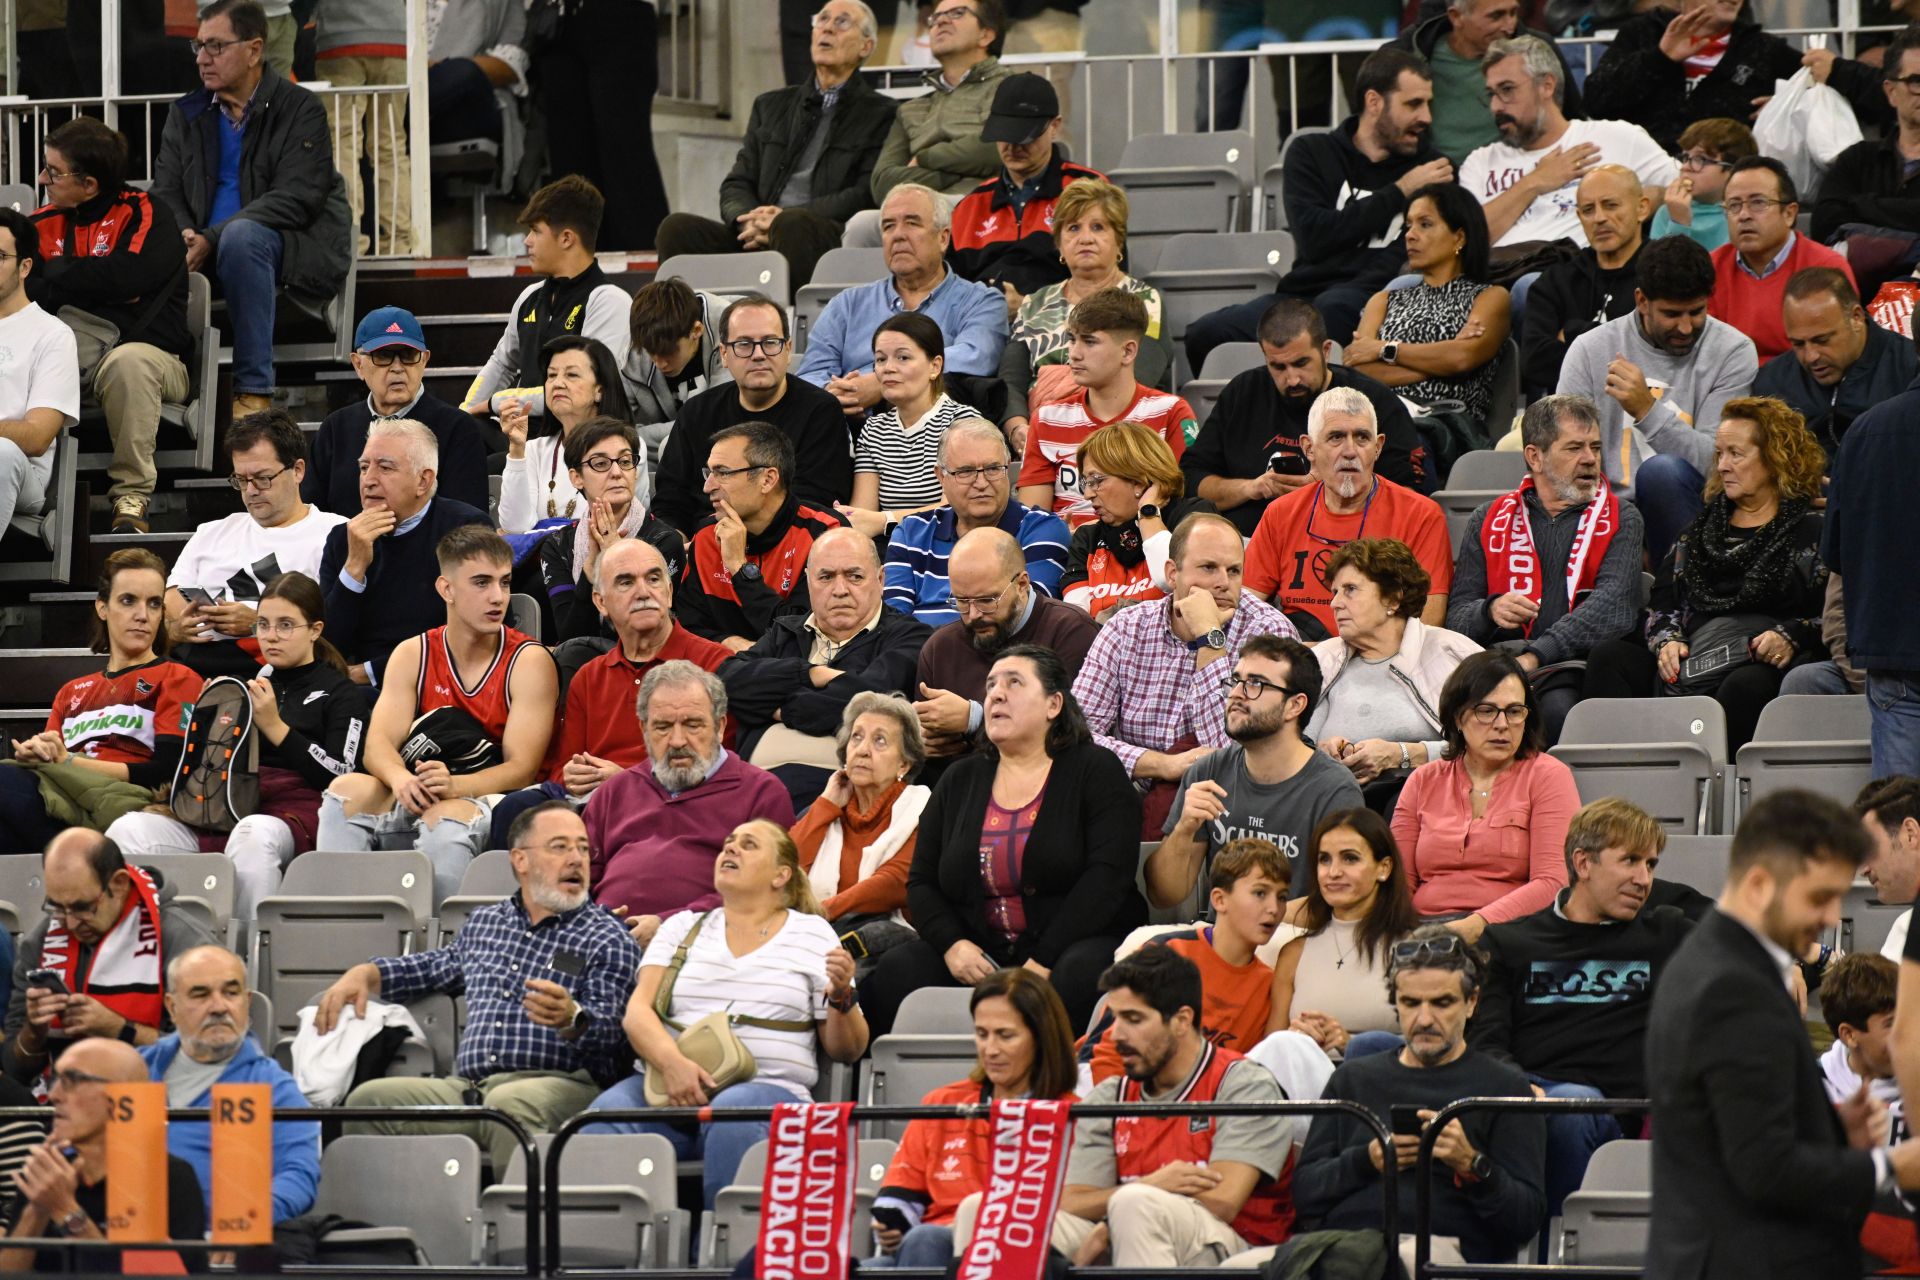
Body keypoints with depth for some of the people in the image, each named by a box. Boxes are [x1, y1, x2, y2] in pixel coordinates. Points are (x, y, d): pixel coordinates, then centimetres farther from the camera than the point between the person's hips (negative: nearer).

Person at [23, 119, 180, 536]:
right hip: (65, 362, 4)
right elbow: (16, 285, 1)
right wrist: (96, 287, -9)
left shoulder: (144, 214, 1)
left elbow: (126, 277, -16)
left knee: (128, 361, -40)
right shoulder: (42, 224, 15)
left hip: (149, 353, -4)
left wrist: (53, 278, -3)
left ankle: (131, 497, -32)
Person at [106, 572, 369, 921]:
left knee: (253, 834, -43)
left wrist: (275, 727, -6)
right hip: (223, 810, 5)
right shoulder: (251, 686, 28)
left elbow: (341, 777, -4)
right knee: (129, 830, -23)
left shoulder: (341, 693, 12)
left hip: (295, 814, -5)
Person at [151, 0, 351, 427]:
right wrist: (185, 237, -18)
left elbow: (294, 200, -15)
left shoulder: (300, 110, -3)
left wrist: (212, 239, -25)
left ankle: (254, 391, -35)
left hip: (296, 253, -4)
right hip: (207, 250, 4)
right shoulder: (186, 114, 15)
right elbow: (166, 192, 8)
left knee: (241, 236, -39)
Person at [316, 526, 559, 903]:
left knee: (447, 817, -36)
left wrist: (453, 786, -29)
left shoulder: (529, 661, -1)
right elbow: (378, 743, -2)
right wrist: (401, 780, -27)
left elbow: (521, 769, -9)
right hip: (412, 802, 4)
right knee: (348, 790, -23)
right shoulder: (412, 656, 10)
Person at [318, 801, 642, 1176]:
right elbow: (434, 966, 46)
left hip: (559, 1086, -5)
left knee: (509, 1103, -40)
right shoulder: (485, 923, 26)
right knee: (368, 1100, -19)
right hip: (467, 1086, 5)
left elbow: (608, 1031, -4)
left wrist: (571, 1019, -27)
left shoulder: (607, 939, 9)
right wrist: (364, 974, 29)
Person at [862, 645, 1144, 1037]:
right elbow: (921, 882, 15)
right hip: (977, 953, 4)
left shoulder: (1095, 771, 3)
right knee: (895, 973, -25)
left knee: (1081, 976, -38)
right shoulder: (960, 781, 17)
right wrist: (953, 944, -7)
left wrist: (1044, 962, -18)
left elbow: (1107, 875, -9)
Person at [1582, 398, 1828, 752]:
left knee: (1747, 685, -41)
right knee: (1607, 658, -18)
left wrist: (1790, 637, -17)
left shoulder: (1810, 530, 9)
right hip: (1692, 664, 5)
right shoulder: (1702, 526, 28)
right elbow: (1662, 601, 24)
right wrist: (1667, 640, 3)